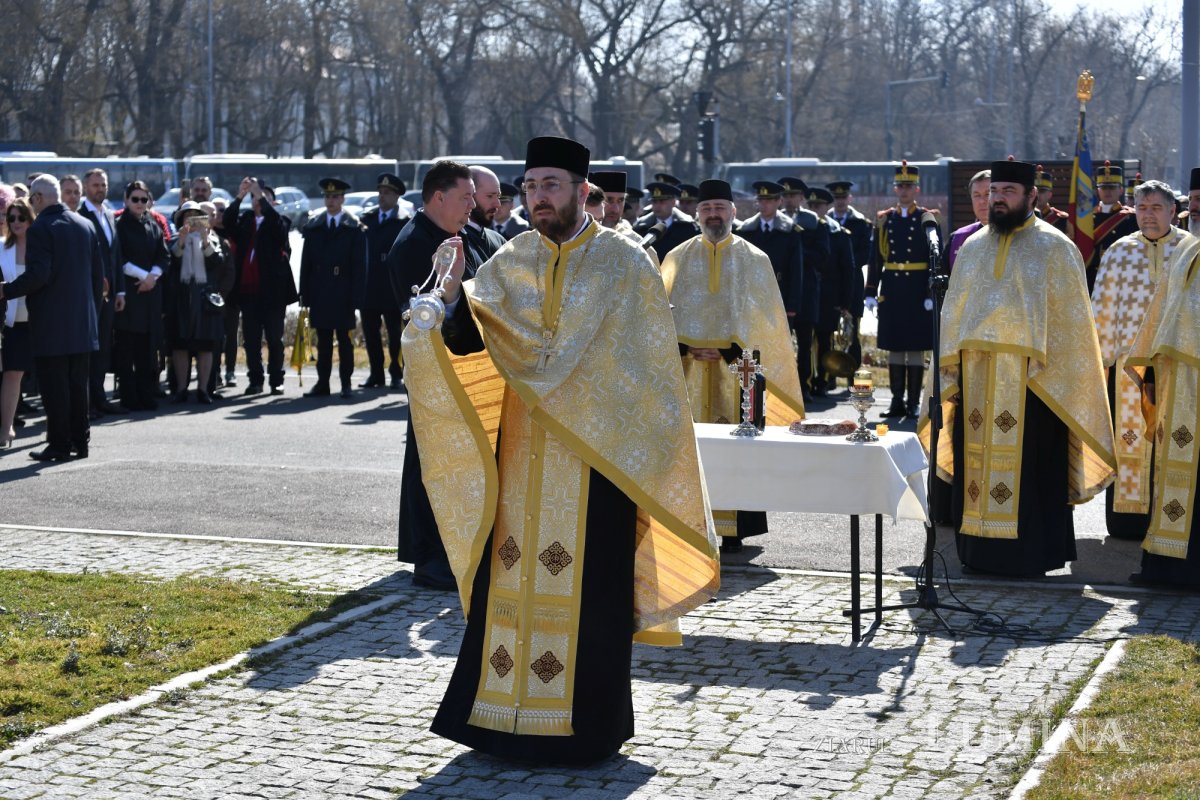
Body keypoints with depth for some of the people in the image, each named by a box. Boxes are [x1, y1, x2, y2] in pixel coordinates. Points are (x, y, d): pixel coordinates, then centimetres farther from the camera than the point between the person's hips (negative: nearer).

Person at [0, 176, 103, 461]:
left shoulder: (40, 228, -13)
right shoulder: (85, 225, 8)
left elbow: (37, 274, -20)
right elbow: (98, 272, 11)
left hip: (50, 323, -7)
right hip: (82, 321, 7)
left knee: (54, 386, -1)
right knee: (78, 383, 13)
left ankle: (59, 444, 1)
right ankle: (80, 441, 17)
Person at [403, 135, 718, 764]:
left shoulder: (623, 262, -4)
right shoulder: (510, 263, 6)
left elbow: (655, 366, -3)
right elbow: (466, 341, -2)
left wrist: (653, 451, -6)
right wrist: (454, 290, -22)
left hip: (598, 451, -4)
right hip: (523, 447, 4)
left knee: (589, 589, 0)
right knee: (512, 574, 7)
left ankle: (587, 724, 11)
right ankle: (509, 712, 19)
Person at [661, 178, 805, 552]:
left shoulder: (755, 260, 6)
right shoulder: (678, 259, 10)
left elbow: (763, 317, 2)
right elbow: (665, 313, 6)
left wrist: (732, 350, -11)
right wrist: (686, 348, -10)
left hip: (736, 370, -1)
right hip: (688, 370, 1)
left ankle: (733, 529, 2)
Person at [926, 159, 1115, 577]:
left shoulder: (1054, 248, -1)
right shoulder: (973, 247, 13)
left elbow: (1070, 320, -4)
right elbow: (953, 315, 15)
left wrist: (1058, 376, -11)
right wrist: (951, 369, 8)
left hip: (1032, 380, -4)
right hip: (976, 378, 5)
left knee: (1030, 465, -2)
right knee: (977, 461, 5)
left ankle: (1029, 553, 6)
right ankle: (980, 548, 13)